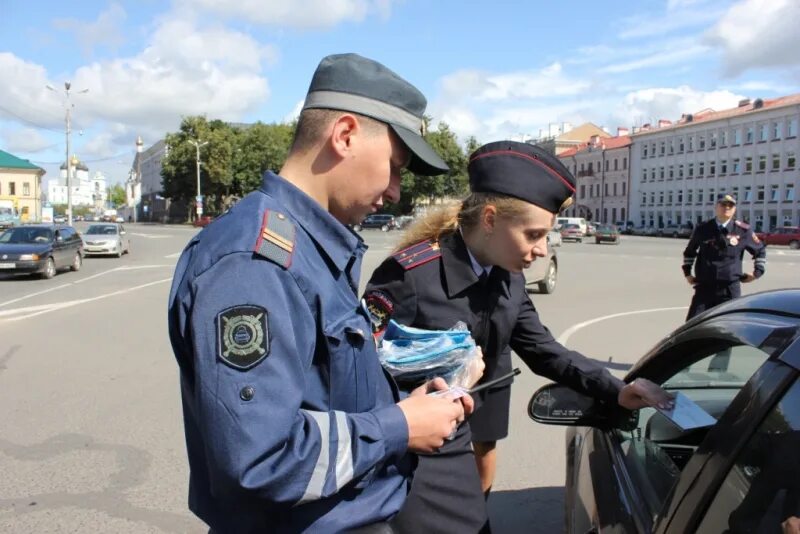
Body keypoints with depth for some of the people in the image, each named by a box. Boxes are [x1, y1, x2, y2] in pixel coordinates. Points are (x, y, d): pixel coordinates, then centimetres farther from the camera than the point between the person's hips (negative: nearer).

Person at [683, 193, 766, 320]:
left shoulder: (743, 231, 1)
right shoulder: (702, 229, 3)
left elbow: (760, 250, 16)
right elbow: (690, 252, 19)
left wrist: (757, 272, 10)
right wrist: (687, 272, 14)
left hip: (730, 289, 0)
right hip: (704, 286, 1)